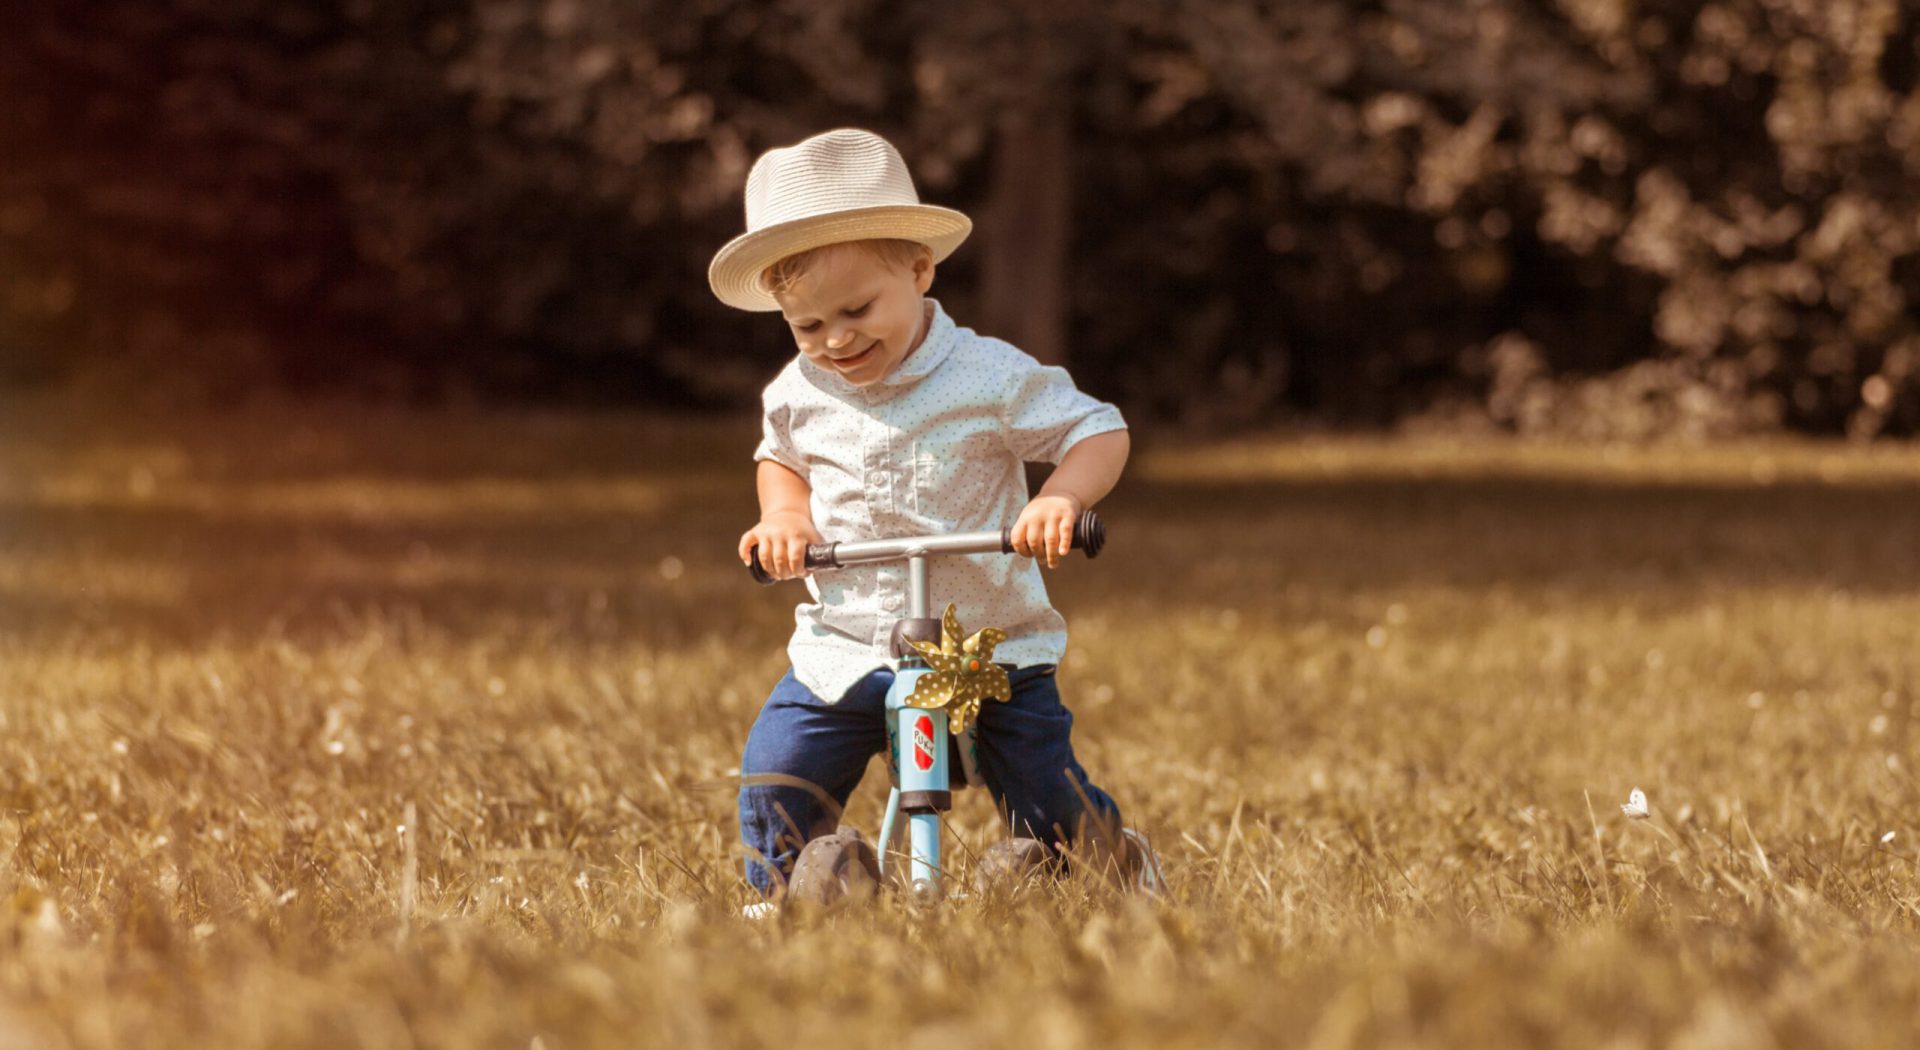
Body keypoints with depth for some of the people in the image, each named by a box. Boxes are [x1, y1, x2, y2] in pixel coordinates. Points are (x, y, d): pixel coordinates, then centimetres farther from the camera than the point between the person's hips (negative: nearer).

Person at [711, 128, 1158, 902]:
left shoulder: (990, 377, -13)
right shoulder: (799, 394, 1)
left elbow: (1099, 430, -8)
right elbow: (780, 458, 22)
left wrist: (1060, 499, -27)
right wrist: (784, 514, 0)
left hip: (990, 643, -3)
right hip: (843, 652, 3)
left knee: (1052, 807, -2)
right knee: (773, 783, -9)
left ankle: (1118, 866, 30)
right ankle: (779, 898, 18)